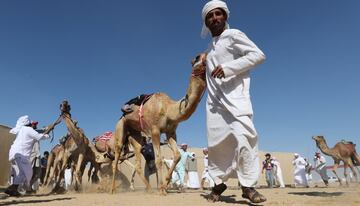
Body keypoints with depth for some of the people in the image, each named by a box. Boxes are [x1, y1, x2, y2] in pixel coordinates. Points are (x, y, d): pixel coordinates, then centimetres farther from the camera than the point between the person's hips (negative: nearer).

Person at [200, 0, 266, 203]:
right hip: (215, 100, 6)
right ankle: (219, 182, 16)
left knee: (242, 136, -19)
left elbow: (258, 54, -9)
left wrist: (228, 67, -18)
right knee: (216, 141, 3)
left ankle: (249, 186, -9)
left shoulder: (233, 35, 4)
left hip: (234, 96, -6)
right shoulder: (210, 48, 23)